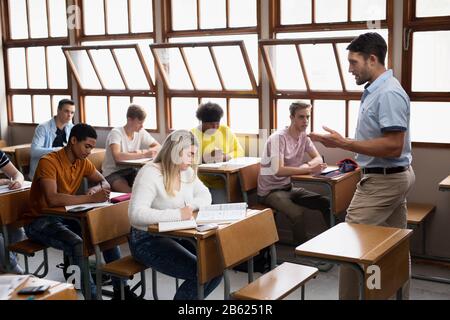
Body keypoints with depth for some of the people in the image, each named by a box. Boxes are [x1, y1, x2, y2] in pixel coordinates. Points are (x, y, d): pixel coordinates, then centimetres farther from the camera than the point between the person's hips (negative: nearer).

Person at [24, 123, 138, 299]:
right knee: (76, 244, -33)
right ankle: (92, 294, -22)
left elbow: (105, 183, 10)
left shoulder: (83, 162, 2)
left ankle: (120, 289, 0)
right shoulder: (49, 161, -22)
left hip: (65, 217, 7)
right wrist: (91, 199, -36)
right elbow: (52, 199, -35)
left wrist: (96, 189, -15)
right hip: (40, 221, -7)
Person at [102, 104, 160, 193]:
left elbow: (158, 147, 2)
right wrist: (143, 155, -33)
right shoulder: (116, 133, -16)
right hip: (113, 173, -6)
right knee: (130, 193, -32)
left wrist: (141, 151, -17)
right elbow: (117, 156, -32)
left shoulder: (141, 133, 1)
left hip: (131, 171, 6)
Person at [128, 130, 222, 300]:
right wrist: (177, 214, -36)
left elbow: (206, 196, 12)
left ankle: (190, 296, 12)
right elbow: (136, 214, -29)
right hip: (148, 240, -8)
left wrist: (190, 205, -12)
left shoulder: (187, 172, 6)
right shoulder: (150, 173, -19)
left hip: (179, 236, 8)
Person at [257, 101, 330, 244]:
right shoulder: (278, 138, -20)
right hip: (270, 191, -8)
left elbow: (318, 158, 8)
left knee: (326, 203, -6)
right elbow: (278, 171, -30)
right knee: (297, 213, -32)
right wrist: (309, 169, -29)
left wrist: (306, 165, -15)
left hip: (288, 188, 8)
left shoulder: (304, 136, 4)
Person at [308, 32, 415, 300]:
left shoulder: (389, 94, -20)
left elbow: (392, 146, -25)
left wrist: (344, 143, -25)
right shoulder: (375, 90, 10)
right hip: (393, 177, 10)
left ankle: (351, 296, 5)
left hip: (383, 181, -10)